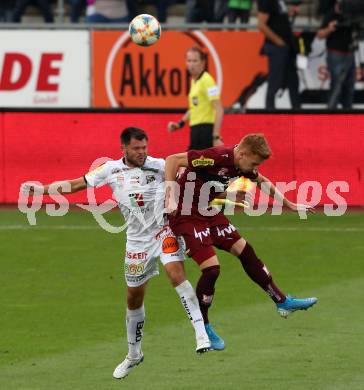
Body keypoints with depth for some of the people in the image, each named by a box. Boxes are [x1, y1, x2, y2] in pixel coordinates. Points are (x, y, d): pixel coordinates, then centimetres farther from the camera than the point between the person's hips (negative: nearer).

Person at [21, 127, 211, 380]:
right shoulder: (112, 170, -1)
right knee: (134, 298, 11)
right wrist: (42, 189, -3)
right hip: (137, 240, 4)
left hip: (164, 230, -3)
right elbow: (77, 184, 5)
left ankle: (201, 333, -28)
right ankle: (134, 355, 31)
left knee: (176, 274, -29)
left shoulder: (160, 166, -9)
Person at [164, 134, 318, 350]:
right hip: (186, 216, -9)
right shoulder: (216, 157, -28)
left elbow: (263, 182, 22)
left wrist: (290, 205, 29)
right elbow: (172, 160, -28)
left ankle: (283, 302, 22)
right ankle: (203, 327, 4)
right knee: (211, 268, -14)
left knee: (246, 252, 10)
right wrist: (171, 198, -32)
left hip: (210, 212, 9)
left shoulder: (243, 165, 0)